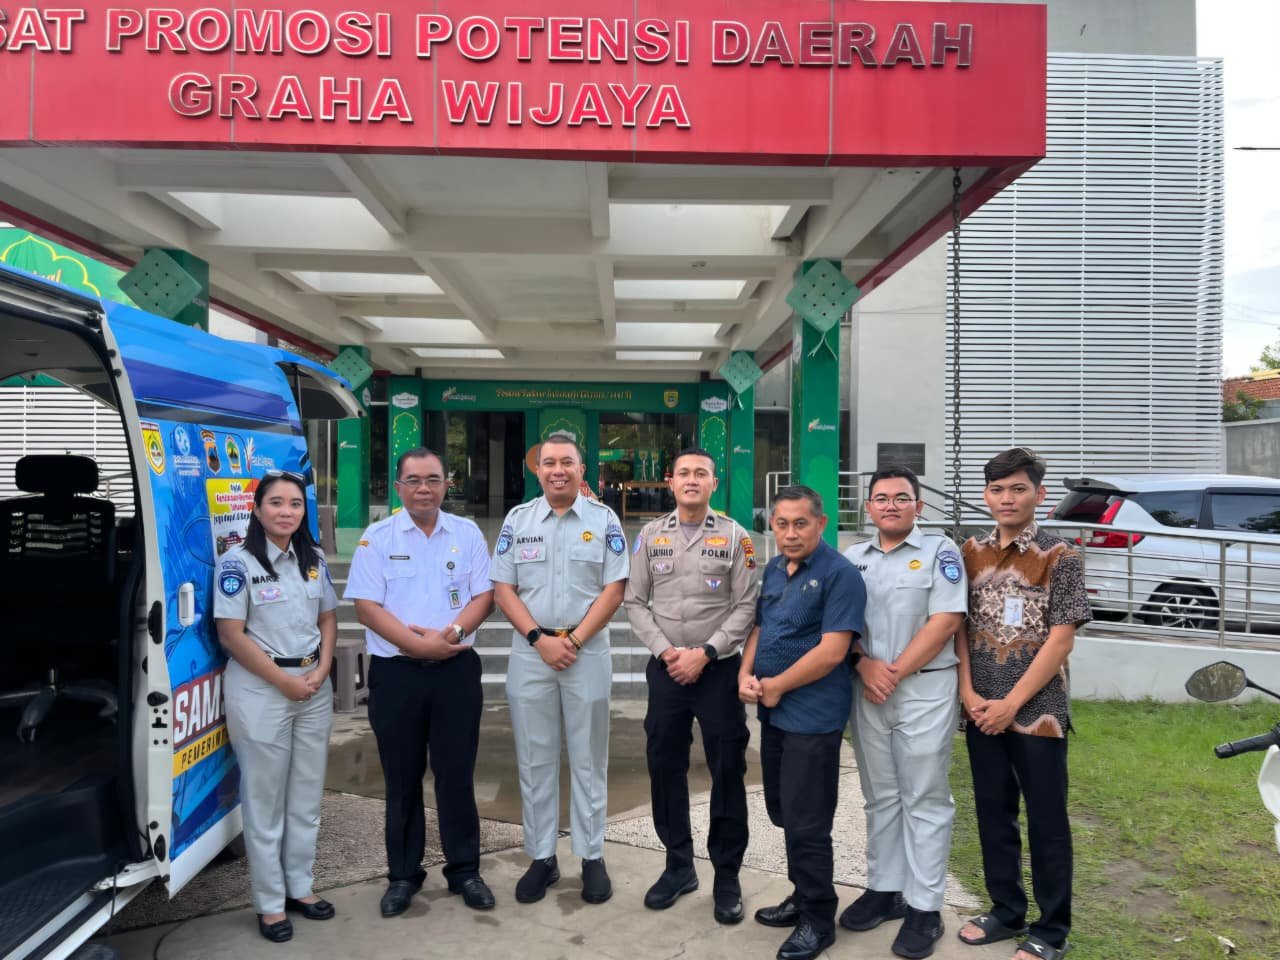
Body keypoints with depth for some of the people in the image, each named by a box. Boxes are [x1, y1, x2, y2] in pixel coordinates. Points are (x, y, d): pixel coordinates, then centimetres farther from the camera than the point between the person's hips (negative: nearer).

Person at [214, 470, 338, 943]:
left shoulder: (314, 558, 7)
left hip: (314, 686, 5)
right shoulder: (238, 562, -10)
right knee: (265, 798, 5)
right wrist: (285, 680, -13)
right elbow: (231, 635, -13)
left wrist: (320, 672, -5)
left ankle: (300, 886, 28)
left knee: (307, 794, 13)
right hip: (259, 689, -5)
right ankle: (270, 903, 18)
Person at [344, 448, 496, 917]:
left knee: (456, 773, 7)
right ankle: (403, 874, 23)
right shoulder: (377, 538, 0)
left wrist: (451, 633, -15)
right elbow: (367, 606, -6)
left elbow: (484, 595, 1)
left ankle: (464, 870, 21)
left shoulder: (468, 533, 5)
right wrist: (418, 645, -15)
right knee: (402, 778, 9)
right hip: (395, 671, -1)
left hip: (456, 669, 1)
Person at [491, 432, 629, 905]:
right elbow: (503, 588, 1)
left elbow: (614, 589, -4)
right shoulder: (517, 520, 5)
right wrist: (540, 639, -11)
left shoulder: (604, 520, 0)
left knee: (588, 760, 7)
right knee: (534, 760, 8)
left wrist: (574, 640, -12)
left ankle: (592, 857, 18)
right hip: (530, 652, 2)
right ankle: (541, 857, 20)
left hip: (587, 650, -1)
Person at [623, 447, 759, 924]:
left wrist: (704, 654, -13)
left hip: (720, 670, -2)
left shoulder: (734, 536, -2)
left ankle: (727, 877, 19)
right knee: (665, 767, 10)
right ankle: (678, 866, 28)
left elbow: (746, 605, -5)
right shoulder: (650, 535, 5)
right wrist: (666, 651, -8)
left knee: (727, 772, 3)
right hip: (665, 669, 3)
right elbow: (635, 602, 5)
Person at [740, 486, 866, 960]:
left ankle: (818, 919, 17)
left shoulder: (840, 574, -15)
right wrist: (746, 675, -3)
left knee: (805, 821, 0)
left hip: (813, 716, -8)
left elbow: (832, 651, -21)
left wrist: (776, 687, -13)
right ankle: (804, 895, 35)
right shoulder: (772, 570, 9)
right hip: (773, 711, 8)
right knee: (782, 811, 18)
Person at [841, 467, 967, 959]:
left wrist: (896, 672, -13)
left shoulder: (939, 551, -3)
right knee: (880, 796, 13)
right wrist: (864, 665, -9)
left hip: (924, 689, -4)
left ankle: (924, 906, 11)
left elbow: (946, 620, -11)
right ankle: (883, 888, 25)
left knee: (925, 800, 2)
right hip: (867, 691, 4)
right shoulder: (852, 557, 11)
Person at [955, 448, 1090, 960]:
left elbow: (1061, 640, -11)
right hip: (981, 712, 4)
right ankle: (1006, 911, 31)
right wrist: (969, 693, -4)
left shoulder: (1059, 557, -7)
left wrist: (1012, 703, -13)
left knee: (1046, 821, 6)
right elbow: (959, 627, 7)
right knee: (993, 815, 14)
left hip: (1037, 711, -4)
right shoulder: (971, 554, 5)